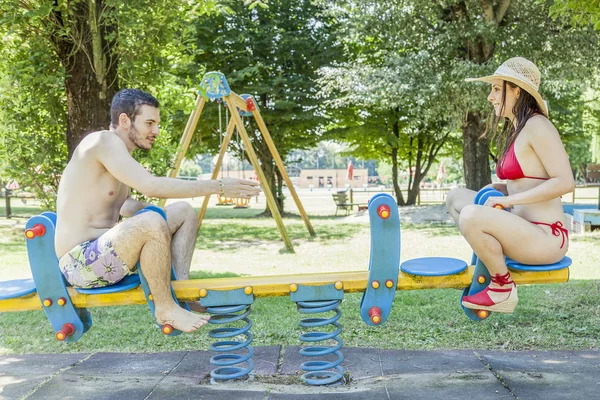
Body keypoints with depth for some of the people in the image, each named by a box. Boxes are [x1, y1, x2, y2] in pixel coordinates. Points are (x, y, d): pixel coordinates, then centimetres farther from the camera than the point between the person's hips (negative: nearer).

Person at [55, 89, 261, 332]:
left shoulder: (119, 151, 14)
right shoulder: (103, 141, -15)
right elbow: (151, 186, -29)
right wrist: (218, 187, -25)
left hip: (106, 251, 10)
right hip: (80, 264, -10)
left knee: (184, 212, 10)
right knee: (152, 224, -35)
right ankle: (165, 308, -15)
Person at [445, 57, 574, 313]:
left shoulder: (537, 125, -15)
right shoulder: (515, 130, 13)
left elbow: (564, 182, -23)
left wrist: (508, 200, -21)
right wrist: (496, 189, 3)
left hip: (546, 239, -9)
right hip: (523, 228, 9)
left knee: (471, 215, -31)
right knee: (456, 198, 10)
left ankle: (503, 289, -9)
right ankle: (488, 262, 8)